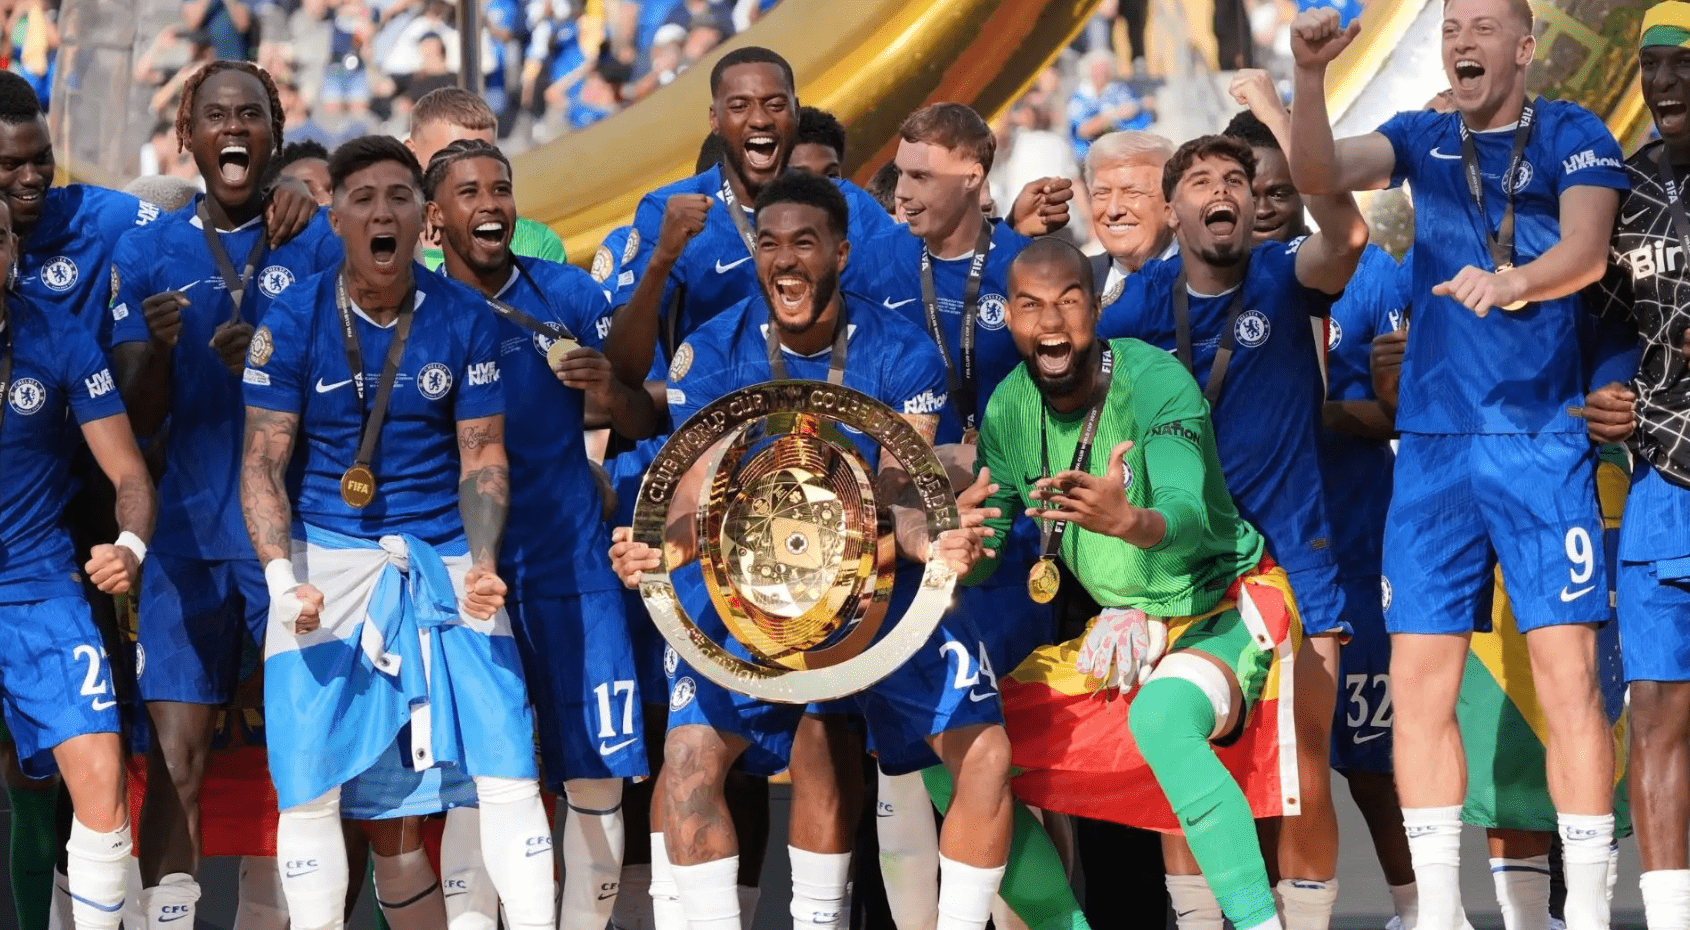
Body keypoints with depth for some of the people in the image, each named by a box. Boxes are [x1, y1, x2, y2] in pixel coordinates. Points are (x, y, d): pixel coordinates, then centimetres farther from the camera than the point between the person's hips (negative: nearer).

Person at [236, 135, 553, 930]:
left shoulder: (463, 321, 0)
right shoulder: (293, 323, -3)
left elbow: (481, 460, 2)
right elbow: (263, 464, -3)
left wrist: (483, 564, -15)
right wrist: (281, 578, -16)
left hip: (443, 562, 1)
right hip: (328, 559, -1)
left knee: (505, 764, -8)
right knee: (312, 780, -5)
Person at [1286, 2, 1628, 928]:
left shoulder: (1573, 137, 1)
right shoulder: (1423, 141, 12)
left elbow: (1586, 248, -15)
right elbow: (1318, 175, -4)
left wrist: (1514, 281, -36)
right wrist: (1310, 74, -21)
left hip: (1544, 442, -4)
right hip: (1433, 444, 4)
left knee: (1567, 679, -9)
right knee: (1419, 684, 1)